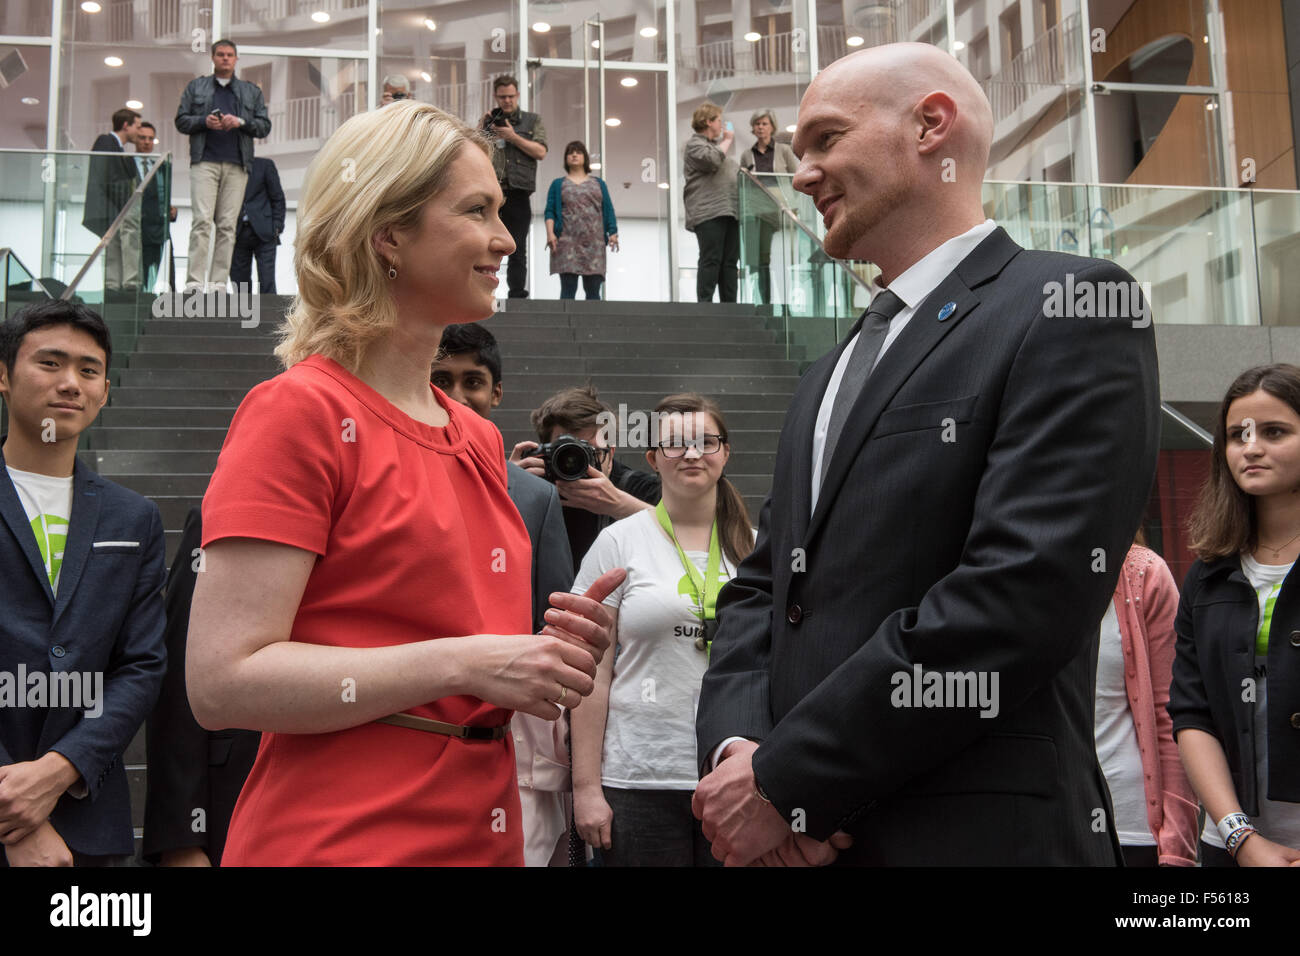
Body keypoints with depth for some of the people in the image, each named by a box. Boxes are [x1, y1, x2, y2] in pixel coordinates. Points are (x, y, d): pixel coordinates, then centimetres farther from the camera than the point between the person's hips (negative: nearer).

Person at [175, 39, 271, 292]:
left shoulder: (252, 92, 20)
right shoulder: (196, 87, 18)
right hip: (205, 161, -1)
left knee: (227, 224, -3)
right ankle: (194, 282, -17)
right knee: (203, 220, -13)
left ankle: (219, 282, -3)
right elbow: (181, 120, 13)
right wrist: (204, 121, -6)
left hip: (236, 165, 2)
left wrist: (241, 122, -5)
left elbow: (265, 127, 13)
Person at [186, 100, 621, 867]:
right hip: (336, 840, -7)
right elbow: (222, 681, -18)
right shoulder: (299, 411, -12)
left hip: (482, 833, 7)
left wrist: (547, 653, -1)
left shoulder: (479, 436, 9)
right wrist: (462, 662, -21)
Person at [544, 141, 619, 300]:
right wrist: (550, 233, -8)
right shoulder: (558, 184, 19)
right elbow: (550, 211, 9)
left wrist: (613, 233, -1)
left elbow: (608, 210, 14)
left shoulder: (598, 183, 22)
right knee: (568, 288, -13)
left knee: (593, 290, -5)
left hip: (594, 242, 2)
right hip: (567, 241, -2)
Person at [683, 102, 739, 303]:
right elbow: (713, 160, -18)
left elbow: (736, 172, 36)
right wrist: (727, 141, -3)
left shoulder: (718, 144, 29)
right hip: (708, 212, -8)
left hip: (729, 211, 8)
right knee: (711, 260, -13)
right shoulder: (695, 144, 2)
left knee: (730, 262, 3)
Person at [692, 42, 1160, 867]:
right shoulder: (831, 376, 16)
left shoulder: (1070, 306, -8)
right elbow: (764, 585, 12)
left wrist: (784, 783, -17)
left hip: (972, 833, -7)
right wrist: (737, 747, -7)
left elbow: (1021, 593, -20)